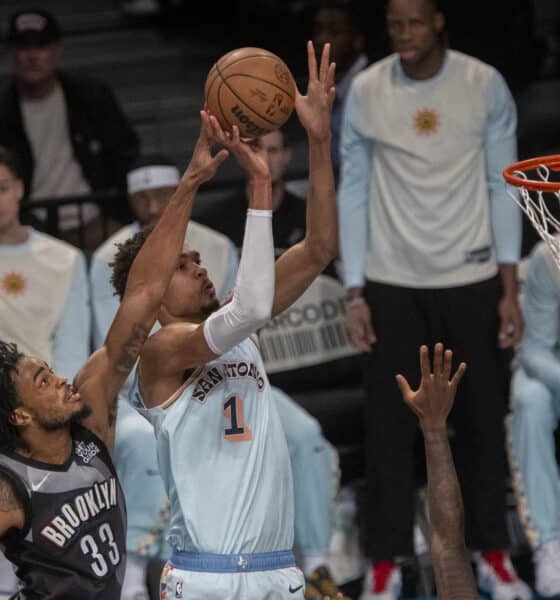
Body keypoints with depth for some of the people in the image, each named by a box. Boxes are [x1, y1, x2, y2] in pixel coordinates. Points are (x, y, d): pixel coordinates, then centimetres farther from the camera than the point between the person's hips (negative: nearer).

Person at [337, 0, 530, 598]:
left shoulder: (485, 86, -4)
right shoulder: (364, 91, -3)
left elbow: (502, 186, 0)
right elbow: (353, 192, 1)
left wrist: (510, 288, -5)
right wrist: (354, 294, -3)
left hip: (471, 281, 0)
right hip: (391, 284, 0)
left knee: (481, 419, 5)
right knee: (388, 425, 1)